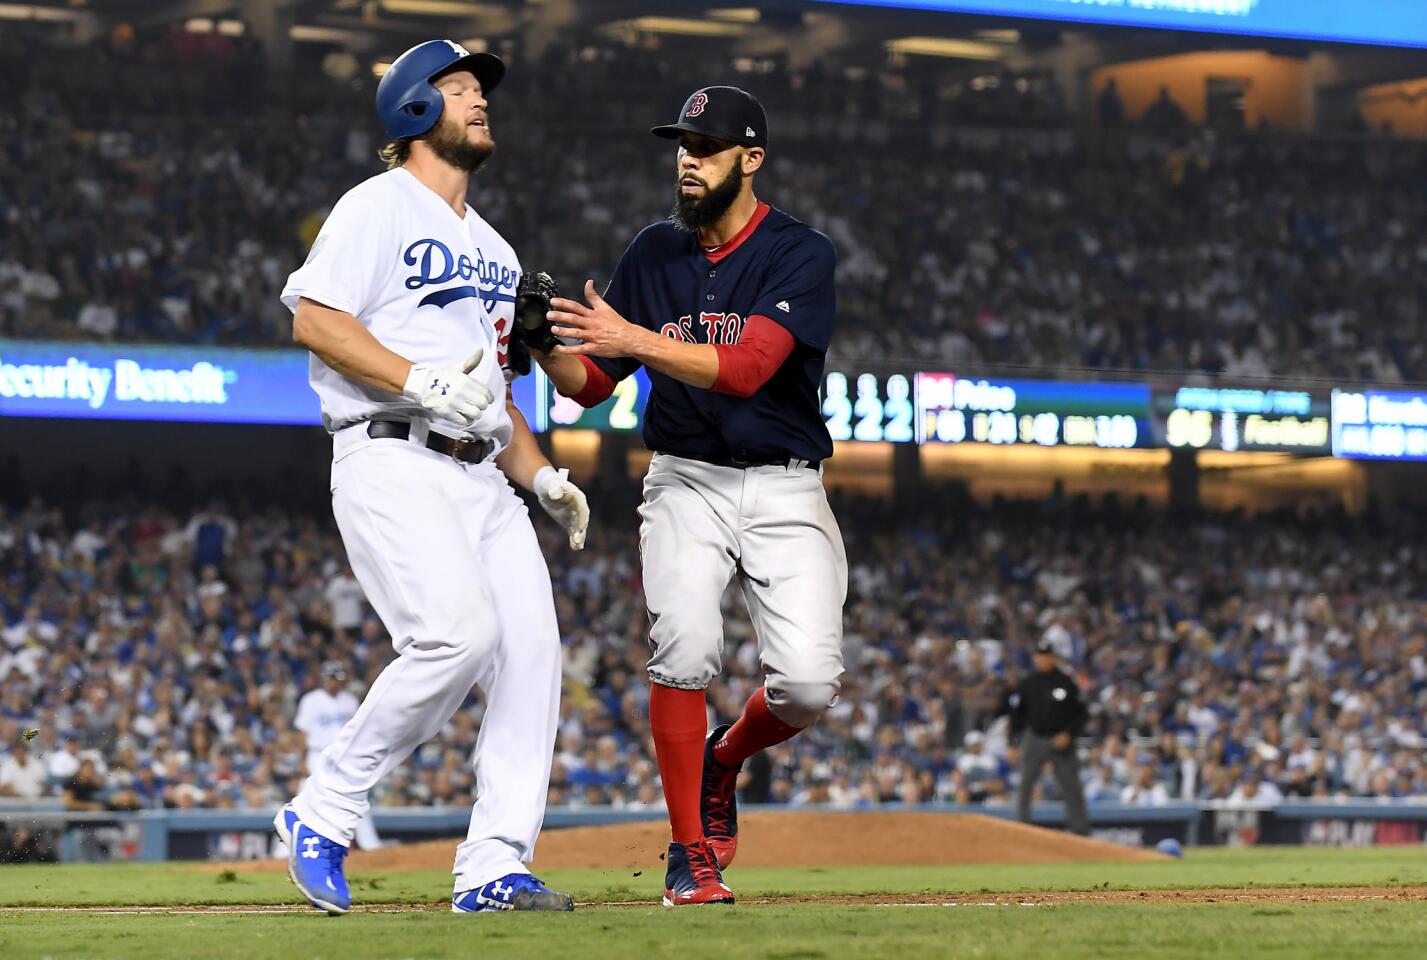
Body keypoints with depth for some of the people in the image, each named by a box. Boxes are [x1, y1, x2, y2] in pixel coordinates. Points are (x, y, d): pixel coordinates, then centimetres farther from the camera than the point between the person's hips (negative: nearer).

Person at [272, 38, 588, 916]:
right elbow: (315, 320, -12)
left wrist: (541, 474, 15)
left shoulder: (491, 247, 26)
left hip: (481, 477, 8)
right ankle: (322, 814, -10)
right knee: (459, 634, -24)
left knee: (532, 650, -6)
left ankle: (494, 868, -4)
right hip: (393, 462, -8)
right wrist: (421, 382, -20)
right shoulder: (379, 208, 0)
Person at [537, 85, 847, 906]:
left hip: (785, 491, -2)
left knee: (808, 683, -14)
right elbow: (592, 384, 4)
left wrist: (634, 340, -34)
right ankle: (692, 854, -9)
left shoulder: (800, 255, -9)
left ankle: (725, 761, 21)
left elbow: (744, 368, -24)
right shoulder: (655, 254, 4)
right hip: (687, 483, 2)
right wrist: (548, 350, -18)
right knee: (685, 648, -22)